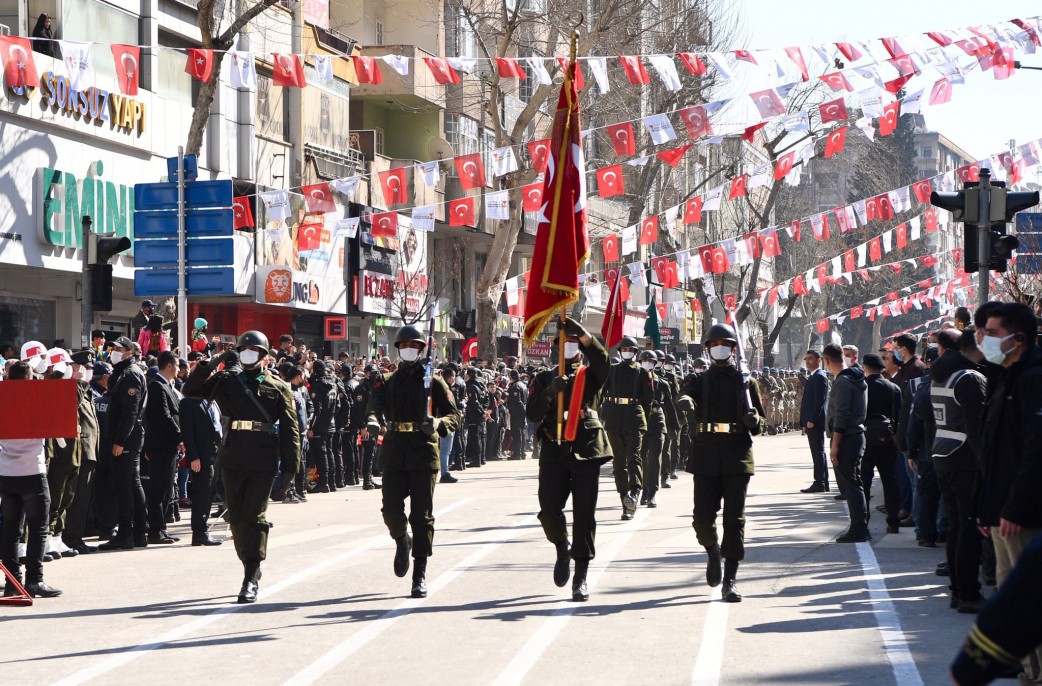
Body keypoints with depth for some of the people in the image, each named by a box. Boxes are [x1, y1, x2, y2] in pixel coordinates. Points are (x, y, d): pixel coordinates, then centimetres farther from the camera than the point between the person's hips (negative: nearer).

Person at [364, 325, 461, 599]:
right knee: (392, 511, -7)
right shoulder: (387, 383, 13)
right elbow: (374, 405, -4)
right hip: (394, 455, 2)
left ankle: (420, 575, 3)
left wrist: (437, 423, -19)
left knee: (421, 515, -3)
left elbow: (454, 415, 4)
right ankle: (402, 541, 29)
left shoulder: (434, 382, 8)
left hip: (424, 455, -2)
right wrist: (373, 421, -28)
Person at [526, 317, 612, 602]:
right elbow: (533, 415, 1)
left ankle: (581, 577, 1)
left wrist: (581, 332, -25)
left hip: (586, 450, -1)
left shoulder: (591, 376, 11)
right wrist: (550, 392, -16)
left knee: (584, 514, -4)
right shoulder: (545, 378, 14)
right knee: (549, 509, -7)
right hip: (553, 451, 1)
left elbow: (601, 358, -13)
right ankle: (562, 547, 26)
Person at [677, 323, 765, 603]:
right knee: (703, 517, -4)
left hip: (737, 457, 0)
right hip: (706, 457, 0)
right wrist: (686, 401, -38)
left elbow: (761, 425, 12)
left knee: (735, 519, -4)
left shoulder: (746, 382, 11)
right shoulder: (699, 380, 11)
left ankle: (730, 580, -1)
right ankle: (713, 551, 29)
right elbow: (686, 393, -13)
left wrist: (754, 420, -13)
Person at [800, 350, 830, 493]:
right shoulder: (812, 377, 20)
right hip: (811, 421, 10)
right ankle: (822, 483, 15)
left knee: (818, 452, -8)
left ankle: (819, 483, -8)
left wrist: (811, 420, -22)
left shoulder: (819, 377, -11)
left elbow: (820, 400, -19)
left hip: (815, 422, -10)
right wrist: (805, 422, 18)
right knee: (818, 453, 11)